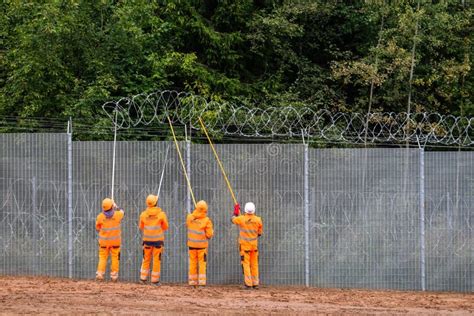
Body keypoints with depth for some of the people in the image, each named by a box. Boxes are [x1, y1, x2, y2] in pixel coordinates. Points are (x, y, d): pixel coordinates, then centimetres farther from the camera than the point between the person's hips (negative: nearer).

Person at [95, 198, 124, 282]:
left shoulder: (100, 217, -13)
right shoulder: (117, 215, -14)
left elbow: (97, 228, 2)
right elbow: (121, 212, 12)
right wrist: (116, 206, 25)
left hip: (104, 240, 0)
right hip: (115, 240, 0)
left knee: (102, 257, 10)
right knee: (115, 257, 9)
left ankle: (100, 274, 3)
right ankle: (114, 275, 10)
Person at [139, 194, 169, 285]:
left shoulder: (143, 214, -4)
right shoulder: (161, 214, -10)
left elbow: (141, 227, 9)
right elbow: (165, 227, 1)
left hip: (147, 240, 2)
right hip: (158, 240, -2)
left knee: (146, 259, 15)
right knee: (157, 260, 4)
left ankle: (143, 278, 13)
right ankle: (155, 280, 3)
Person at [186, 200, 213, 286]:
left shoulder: (190, 217, -6)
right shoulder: (207, 220, -15)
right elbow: (209, 234, -13)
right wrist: (211, 231, 10)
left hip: (191, 244, 3)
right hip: (202, 244, -3)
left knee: (192, 262, 11)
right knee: (202, 263, 6)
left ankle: (192, 281, 13)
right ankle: (202, 281, 1)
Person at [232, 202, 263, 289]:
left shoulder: (241, 219, -13)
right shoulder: (258, 220, -7)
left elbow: (233, 219, 10)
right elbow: (260, 233, 5)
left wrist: (236, 211, 27)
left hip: (244, 245, -2)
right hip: (254, 245, 2)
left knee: (246, 264, 0)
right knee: (254, 264, 11)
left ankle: (248, 283, -7)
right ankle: (255, 283, 13)